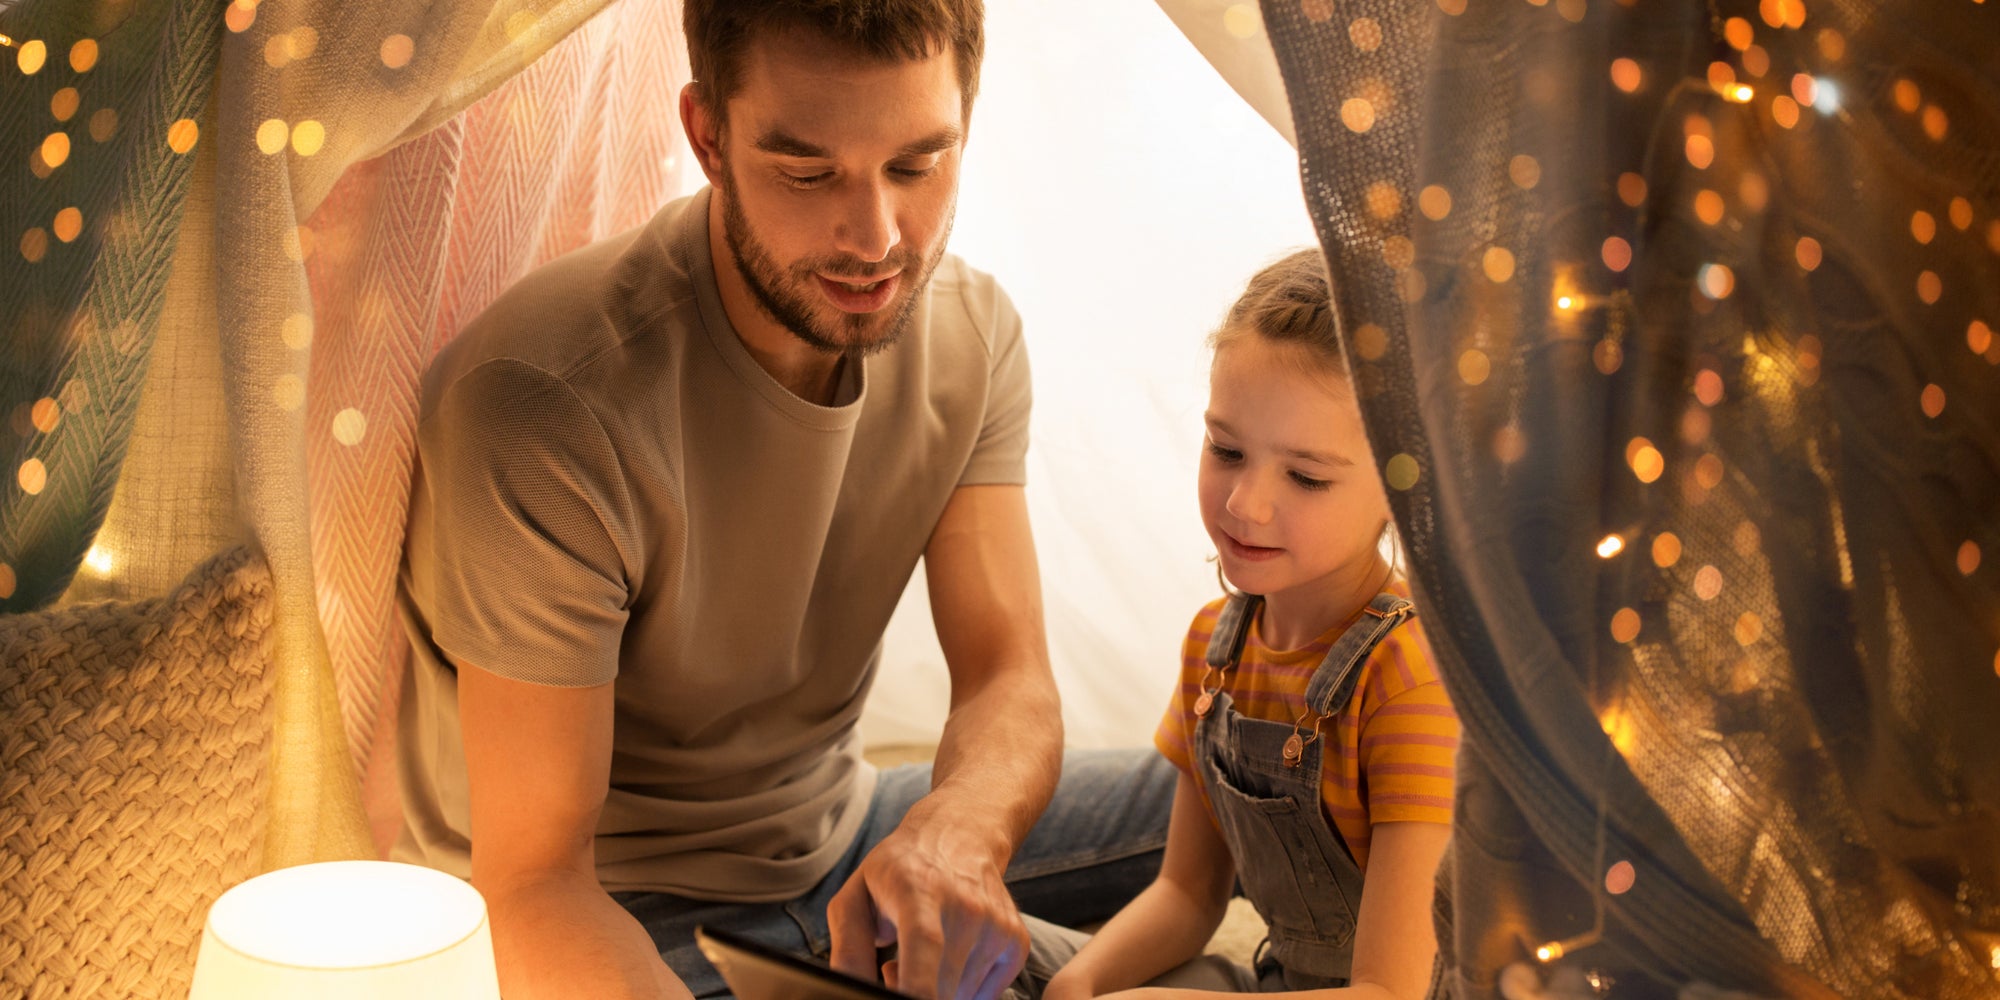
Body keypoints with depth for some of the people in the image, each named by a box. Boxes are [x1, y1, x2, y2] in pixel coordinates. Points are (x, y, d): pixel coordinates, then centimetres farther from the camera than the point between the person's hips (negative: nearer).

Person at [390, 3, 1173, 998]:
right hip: (621, 914, -6)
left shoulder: (972, 332, -7)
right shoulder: (545, 401, -29)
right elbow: (533, 883, -25)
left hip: (832, 833, 6)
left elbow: (1008, 679, -10)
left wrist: (955, 832, -34)